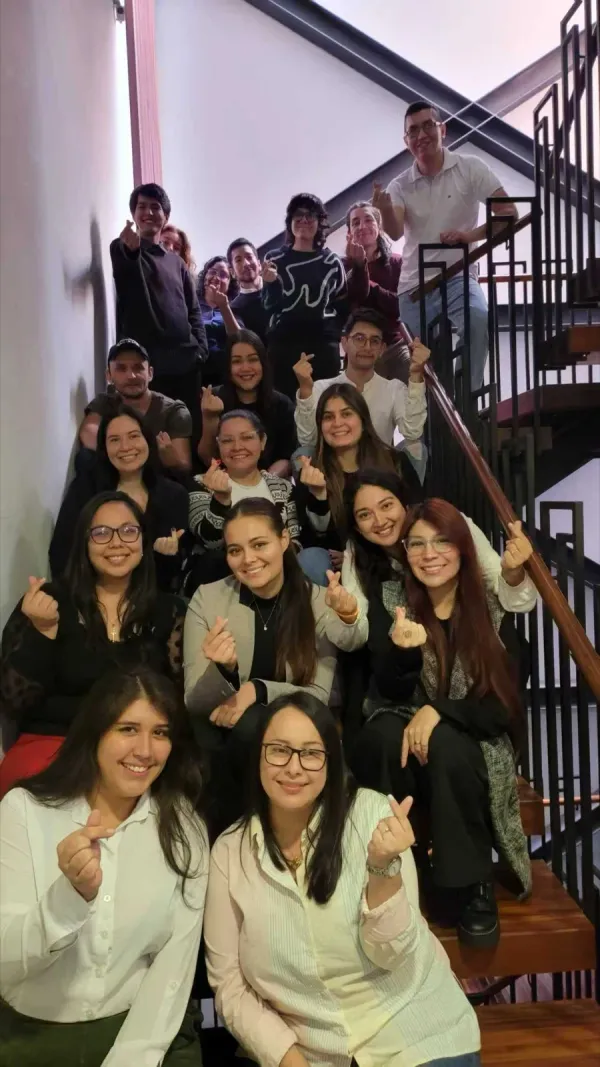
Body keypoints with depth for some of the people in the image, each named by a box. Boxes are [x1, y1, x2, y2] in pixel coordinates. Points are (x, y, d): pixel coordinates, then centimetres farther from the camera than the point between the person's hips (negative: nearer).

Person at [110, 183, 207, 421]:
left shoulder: (176, 262, 20)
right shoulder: (123, 251, 5)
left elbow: (193, 309, 20)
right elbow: (123, 268, -20)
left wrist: (201, 347, 3)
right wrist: (130, 249, -43)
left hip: (186, 360, 5)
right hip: (147, 361, -5)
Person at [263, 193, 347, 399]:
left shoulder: (332, 262, 9)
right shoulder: (275, 259, 7)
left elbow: (342, 305, 11)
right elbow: (270, 306, 5)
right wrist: (270, 283, -13)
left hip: (323, 343, 1)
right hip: (283, 343, 0)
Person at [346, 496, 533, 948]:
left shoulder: (493, 610, -5)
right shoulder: (390, 603, -4)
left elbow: (506, 704, -8)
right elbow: (391, 692, -10)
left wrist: (439, 712, -23)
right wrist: (403, 649, -32)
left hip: (472, 745, 0)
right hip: (403, 743, 1)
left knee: (445, 746, -34)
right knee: (385, 735, -32)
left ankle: (472, 886, -17)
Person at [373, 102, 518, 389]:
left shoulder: (470, 168, -2)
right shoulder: (399, 186, 3)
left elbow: (509, 213, -8)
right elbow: (395, 232, -16)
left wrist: (469, 235, -24)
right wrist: (385, 211, -38)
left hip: (457, 276, -2)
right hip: (414, 285, 3)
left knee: (478, 318, -32)